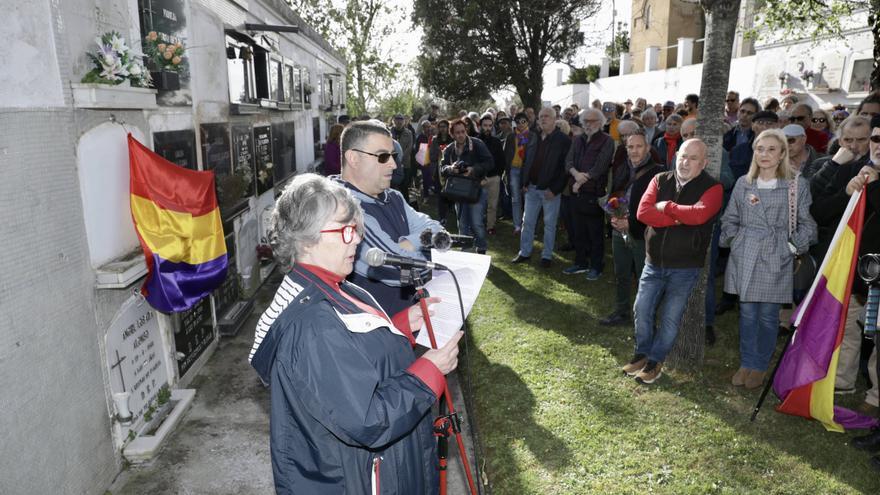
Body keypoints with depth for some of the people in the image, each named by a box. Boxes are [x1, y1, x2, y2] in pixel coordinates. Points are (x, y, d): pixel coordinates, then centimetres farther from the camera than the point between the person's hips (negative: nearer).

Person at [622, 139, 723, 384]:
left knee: (671, 317, 3)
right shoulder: (660, 180, 3)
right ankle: (642, 353, 27)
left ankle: (655, 361, 19)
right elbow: (642, 212, -12)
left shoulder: (712, 188, -7)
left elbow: (699, 215, -28)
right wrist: (678, 219, -18)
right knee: (642, 309, 7)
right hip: (654, 262, 3)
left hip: (685, 267, -3)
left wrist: (666, 207, -15)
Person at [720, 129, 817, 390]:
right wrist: (734, 241, 0)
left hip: (776, 260, -2)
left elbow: (806, 224, 4)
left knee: (768, 315, 5)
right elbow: (730, 219, 13)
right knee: (747, 313, 8)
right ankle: (746, 363, 21)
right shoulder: (743, 183, 7)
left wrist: (793, 246, -7)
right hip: (744, 258, 2)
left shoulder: (798, 185, 0)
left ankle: (760, 366, 21)